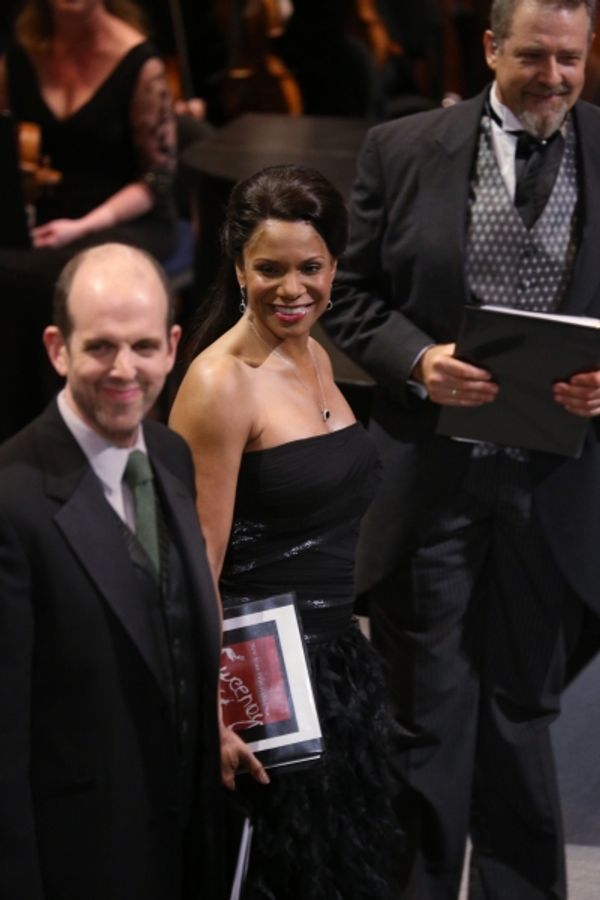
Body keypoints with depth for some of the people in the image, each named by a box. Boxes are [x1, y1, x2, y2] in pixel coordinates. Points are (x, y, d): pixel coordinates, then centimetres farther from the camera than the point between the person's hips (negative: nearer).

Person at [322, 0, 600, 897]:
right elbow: (353, 298, 3)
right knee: (426, 721, 6)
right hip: (428, 478, -1)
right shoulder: (403, 151, 0)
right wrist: (418, 360, -15)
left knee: (521, 714, 17)